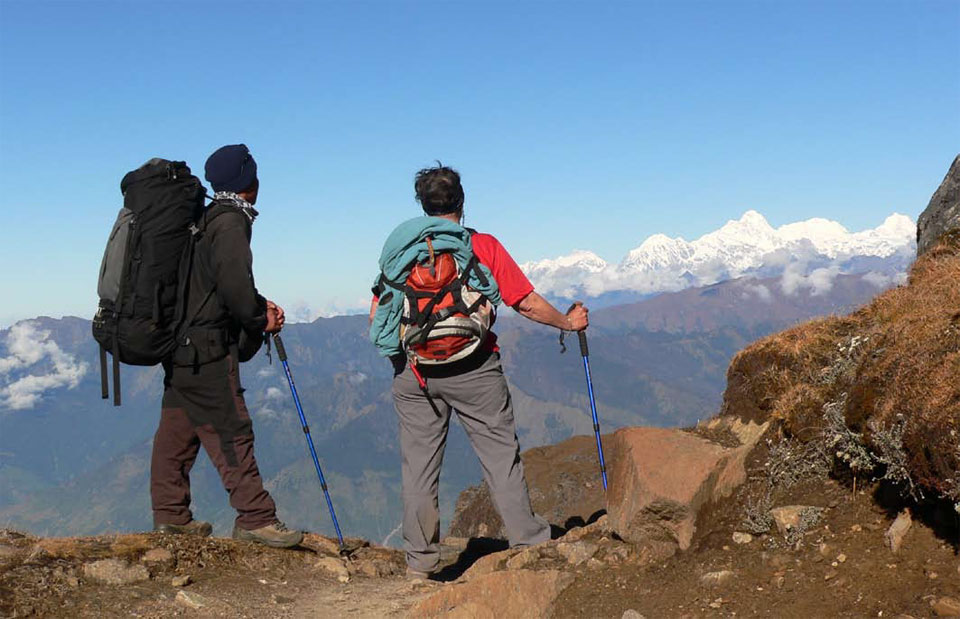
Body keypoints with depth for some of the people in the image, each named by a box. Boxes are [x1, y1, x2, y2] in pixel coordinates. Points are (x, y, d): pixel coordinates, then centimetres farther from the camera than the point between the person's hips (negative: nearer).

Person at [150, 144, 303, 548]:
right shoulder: (230, 223, -14)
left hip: (180, 345, 10)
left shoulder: (205, 221, 16)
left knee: (178, 429, 13)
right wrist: (261, 320, -7)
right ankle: (256, 518, -1)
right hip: (206, 351, -10)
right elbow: (234, 287, -22)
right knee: (232, 432, -6)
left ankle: (170, 513, 21)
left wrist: (261, 306, 8)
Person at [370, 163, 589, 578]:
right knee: (501, 454, 7)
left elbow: (377, 318, 4)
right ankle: (529, 544, 11)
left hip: (412, 372, 2)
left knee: (418, 463, 8)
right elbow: (527, 303, -1)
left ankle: (420, 562, 14)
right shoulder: (483, 246, 1)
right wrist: (568, 322, 15)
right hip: (473, 369, -2)